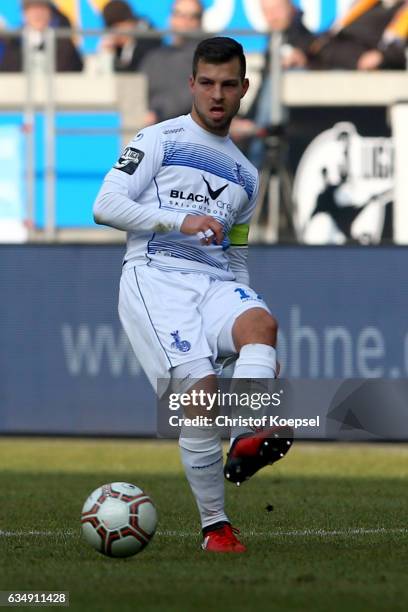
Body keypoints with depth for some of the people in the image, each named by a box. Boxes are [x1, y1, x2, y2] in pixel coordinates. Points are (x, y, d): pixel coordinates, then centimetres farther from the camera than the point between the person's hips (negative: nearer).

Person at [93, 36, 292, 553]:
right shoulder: (159, 140, 10)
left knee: (260, 321, -32)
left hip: (216, 281, 4)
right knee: (200, 389, -23)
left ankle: (249, 440, -55)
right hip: (155, 277, -4)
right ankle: (214, 526, -12)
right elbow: (105, 206, -1)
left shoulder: (246, 174, 26)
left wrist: (260, 347, 23)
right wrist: (180, 221, -14)